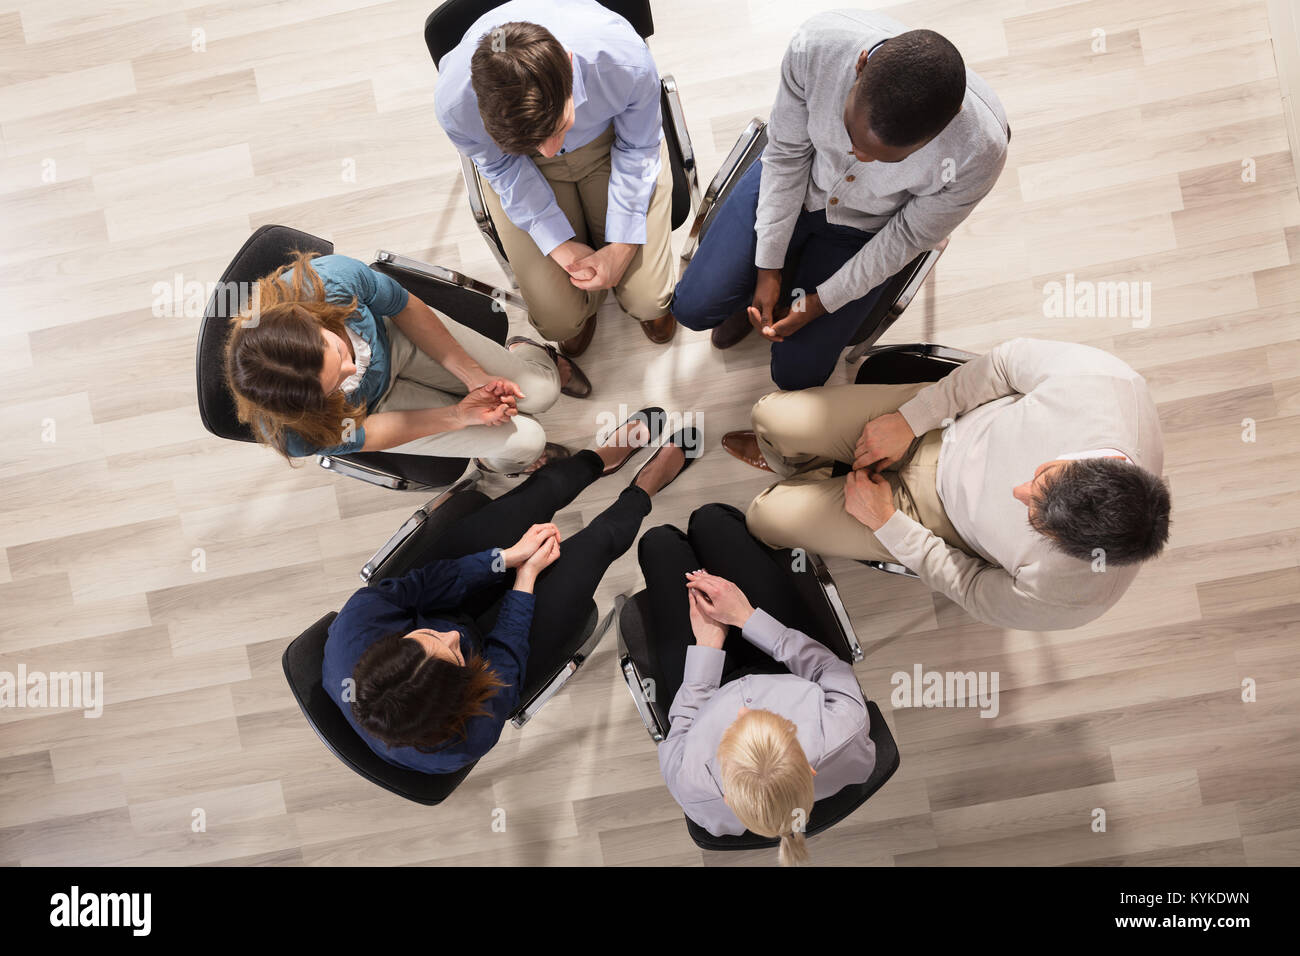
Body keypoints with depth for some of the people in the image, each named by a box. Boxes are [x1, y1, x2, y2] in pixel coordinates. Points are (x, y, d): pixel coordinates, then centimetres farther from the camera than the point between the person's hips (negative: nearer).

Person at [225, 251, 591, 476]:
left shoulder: (333, 277, -40)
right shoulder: (291, 435, -42)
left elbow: (406, 308, -18)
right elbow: (362, 436, -21)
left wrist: (474, 375, -17)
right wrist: (460, 415, -23)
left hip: (394, 337, 2)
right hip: (375, 404, -1)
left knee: (540, 391, 1)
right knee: (526, 441, -7)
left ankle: (527, 354, 39)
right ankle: (494, 459, 32)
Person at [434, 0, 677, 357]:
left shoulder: (627, 63, -38)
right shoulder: (455, 103, -36)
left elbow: (638, 149, -15)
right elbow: (500, 167, -12)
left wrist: (622, 248, -17)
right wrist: (560, 245, -18)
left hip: (612, 140, 0)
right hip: (519, 167, 1)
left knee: (647, 301, -8)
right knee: (560, 321, -7)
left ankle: (650, 303, 30)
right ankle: (585, 301, 30)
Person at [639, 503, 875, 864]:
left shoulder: (690, 785, -44)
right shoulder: (846, 739, -45)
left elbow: (682, 722, -19)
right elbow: (832, 669, -22)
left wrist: (707, 646, -11)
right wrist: (749, 618, -20)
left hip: (714, 692, -1)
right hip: (790, 677, 1)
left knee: (660, 540, 11)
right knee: (709, 519, 4)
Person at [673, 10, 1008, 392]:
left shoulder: (979, 149, -38)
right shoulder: (817, 44, -36)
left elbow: (909, 237, -18)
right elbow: (787, 153, -17)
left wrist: (820, 302, -13)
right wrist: (768, 269, -13)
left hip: (865, 229, -1)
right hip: (788, 185, 1)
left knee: (795, 374, 3)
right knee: (693, 308, -3)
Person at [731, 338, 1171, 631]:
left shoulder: (1075, 596, -33)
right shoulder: (1101, 377, -35)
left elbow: (976, 594, -13)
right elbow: (1011, 359, -15)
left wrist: (885, 521, -14)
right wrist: (910, 420, -16)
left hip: (940, 516, -2)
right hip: (943, 423, 2)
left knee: (767, 516, -5)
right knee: (772, 416, -6)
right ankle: (790, 459, 38)